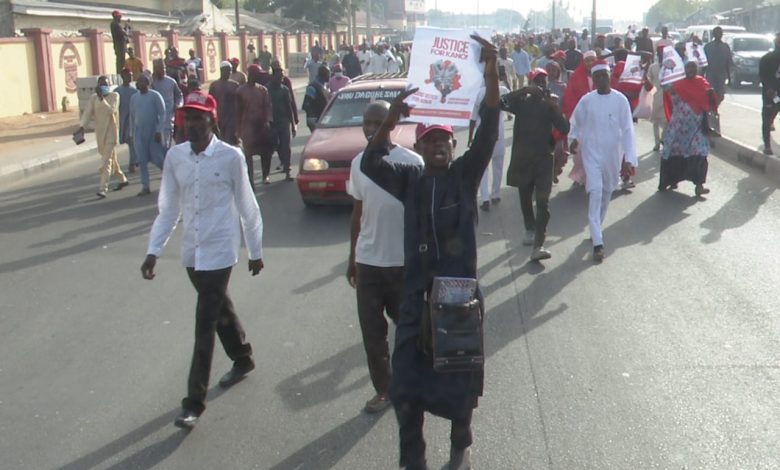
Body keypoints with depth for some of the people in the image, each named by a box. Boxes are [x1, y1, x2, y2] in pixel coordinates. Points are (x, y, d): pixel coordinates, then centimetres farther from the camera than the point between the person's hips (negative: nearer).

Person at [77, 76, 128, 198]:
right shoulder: (93, 97, 6)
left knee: (106, 160, -13)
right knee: (111, 158, 18)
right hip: (100, 133, 5)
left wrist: (101, 98, -26)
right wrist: (82, 126, -17)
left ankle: (103, 188, -18)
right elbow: (87, 113, -3)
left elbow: (111, 110, -19)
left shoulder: (114, 96, -5)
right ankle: (122, 179, 37)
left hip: (111, 132, -5)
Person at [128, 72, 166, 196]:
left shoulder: (155, 96, -6)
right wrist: (131, 133, 14)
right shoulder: (134, 97, 9)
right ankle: (145, 187, 6)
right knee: (142, 160, 1)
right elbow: (132, 116, 15)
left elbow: (162, 115, -9)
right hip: (139, 133, 4)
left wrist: (159, 131, -15)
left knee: (157, 159, -1)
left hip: (153, 132, -4)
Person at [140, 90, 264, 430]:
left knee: (205, 324, -5)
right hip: (191, 251, 5)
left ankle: (194, 402, 1)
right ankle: (242, 360, 46)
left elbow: (247, 208, -4)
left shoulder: (231, 157, -12)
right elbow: (168, 209, 5)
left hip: (219, 251, -5)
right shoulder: (175, 156, 0)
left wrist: (255, 251, 2)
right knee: (219, 310, 22)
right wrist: (153, 251, 0)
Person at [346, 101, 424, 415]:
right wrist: (352, 258, 15)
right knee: (372, 331, 7)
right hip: (368, 261, 4)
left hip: (404, 261, -3)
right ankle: (383, 389, 23)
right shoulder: (358, 163, 4)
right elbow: (357, 213, 12)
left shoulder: (411, 162, -10)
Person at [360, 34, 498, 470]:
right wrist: (394, 115, -29)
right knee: (407, 383, 2)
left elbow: (490, 131, -14)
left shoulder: (466, 173, -1)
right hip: (418, 293, 1)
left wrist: (492, 71, -25)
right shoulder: (409, 178, 2)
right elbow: (370, 163, -16)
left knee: (460, 377, 13)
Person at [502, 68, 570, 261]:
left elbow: (564, 129, -7)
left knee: (542, 202, -12)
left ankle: (538, 245, -19)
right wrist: (523, 91, -24)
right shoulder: (521, 102, 4)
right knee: (525, 197, 16)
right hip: (522, 157, 2)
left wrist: (555, 108, -17)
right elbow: (502, 103, -17)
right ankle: (530, 230, 40)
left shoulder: (550, 105, 3)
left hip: (544, 158, -2)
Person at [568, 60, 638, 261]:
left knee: (606, 193, 15)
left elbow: (627, 130, -12)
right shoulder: (586, 100, -7)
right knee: (595, 193, -10)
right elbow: (576, 122, 13)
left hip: (612, 154, 1)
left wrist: (629, 159, -17)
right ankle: (598, 243, -11)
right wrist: (575, 137, 2)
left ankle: (596, 229, 38)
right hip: (592, 153, -1)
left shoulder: (620, 100, -10)